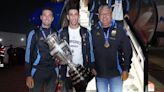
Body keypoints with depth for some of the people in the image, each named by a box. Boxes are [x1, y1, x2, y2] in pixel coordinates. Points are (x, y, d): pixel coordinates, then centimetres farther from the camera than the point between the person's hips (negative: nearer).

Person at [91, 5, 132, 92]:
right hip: (99, 73, 1)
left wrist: (126, 69, -4)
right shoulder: (93, 32, 0)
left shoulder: (119, 31, -4)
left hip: (116, 73, -1)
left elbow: (127, 51, -2)